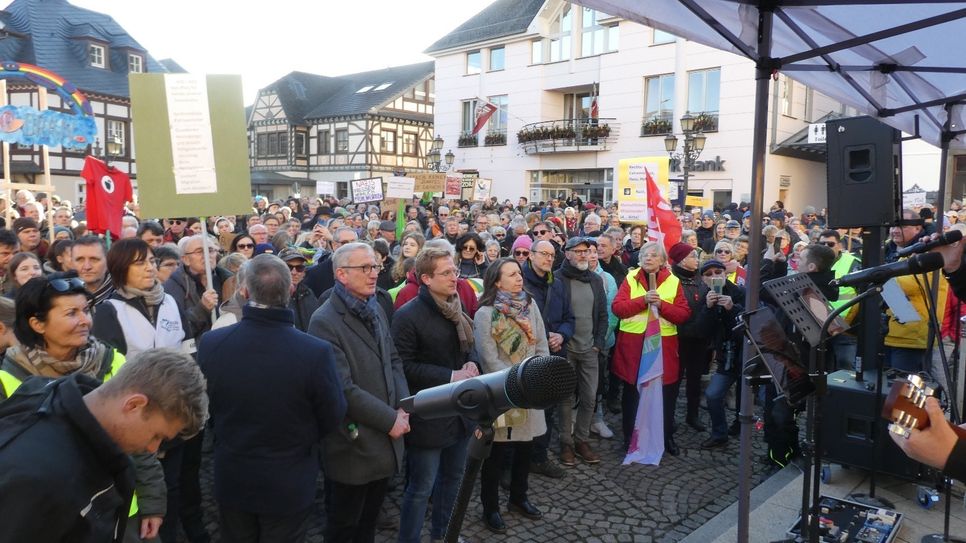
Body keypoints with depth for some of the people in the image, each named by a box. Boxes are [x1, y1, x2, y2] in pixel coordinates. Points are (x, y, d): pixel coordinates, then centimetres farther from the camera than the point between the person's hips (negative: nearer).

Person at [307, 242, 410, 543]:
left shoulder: (376, 309, 8)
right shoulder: (324, 322, -18)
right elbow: (343, 389, -23)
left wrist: (402, 407, -5)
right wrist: (390, 419, -17)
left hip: (385, 439, 7)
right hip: (354, 444, -7)